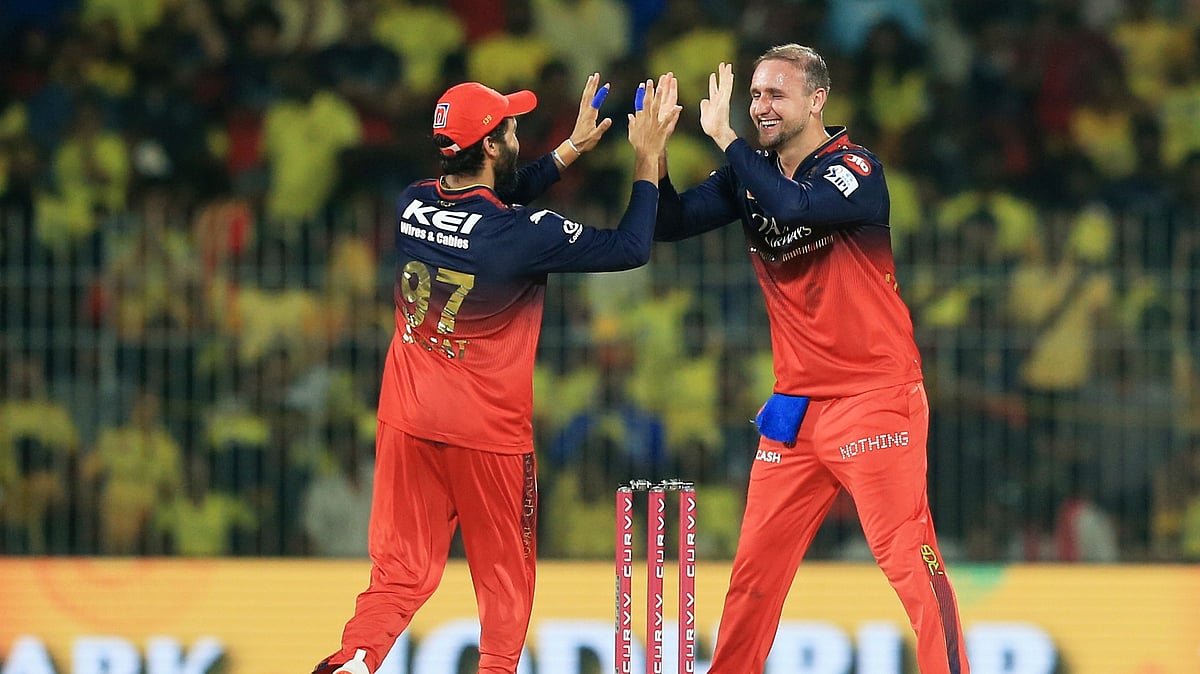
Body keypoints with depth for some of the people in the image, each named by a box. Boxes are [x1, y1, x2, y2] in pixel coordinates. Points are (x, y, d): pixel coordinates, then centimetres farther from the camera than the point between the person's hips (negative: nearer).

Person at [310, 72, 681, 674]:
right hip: (487, 429, -5)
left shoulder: (413, 204, 0)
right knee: (505, 575, 12)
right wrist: (648, 156, 0)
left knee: (402, 571, 5)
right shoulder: (521, 234, -18)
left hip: (408, 421, 5)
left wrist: (572, 148, 22)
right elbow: (630, 247, -11)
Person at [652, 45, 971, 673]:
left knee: (908, 557, -12)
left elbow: (794, 208, -29)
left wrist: (724, 136, -22)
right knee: (756, 562, 9)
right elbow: (670, 223, 2)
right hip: (796, 407, 6)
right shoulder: (751, 173, 8)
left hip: (875, 401, -6)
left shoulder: (855, 168, -11)